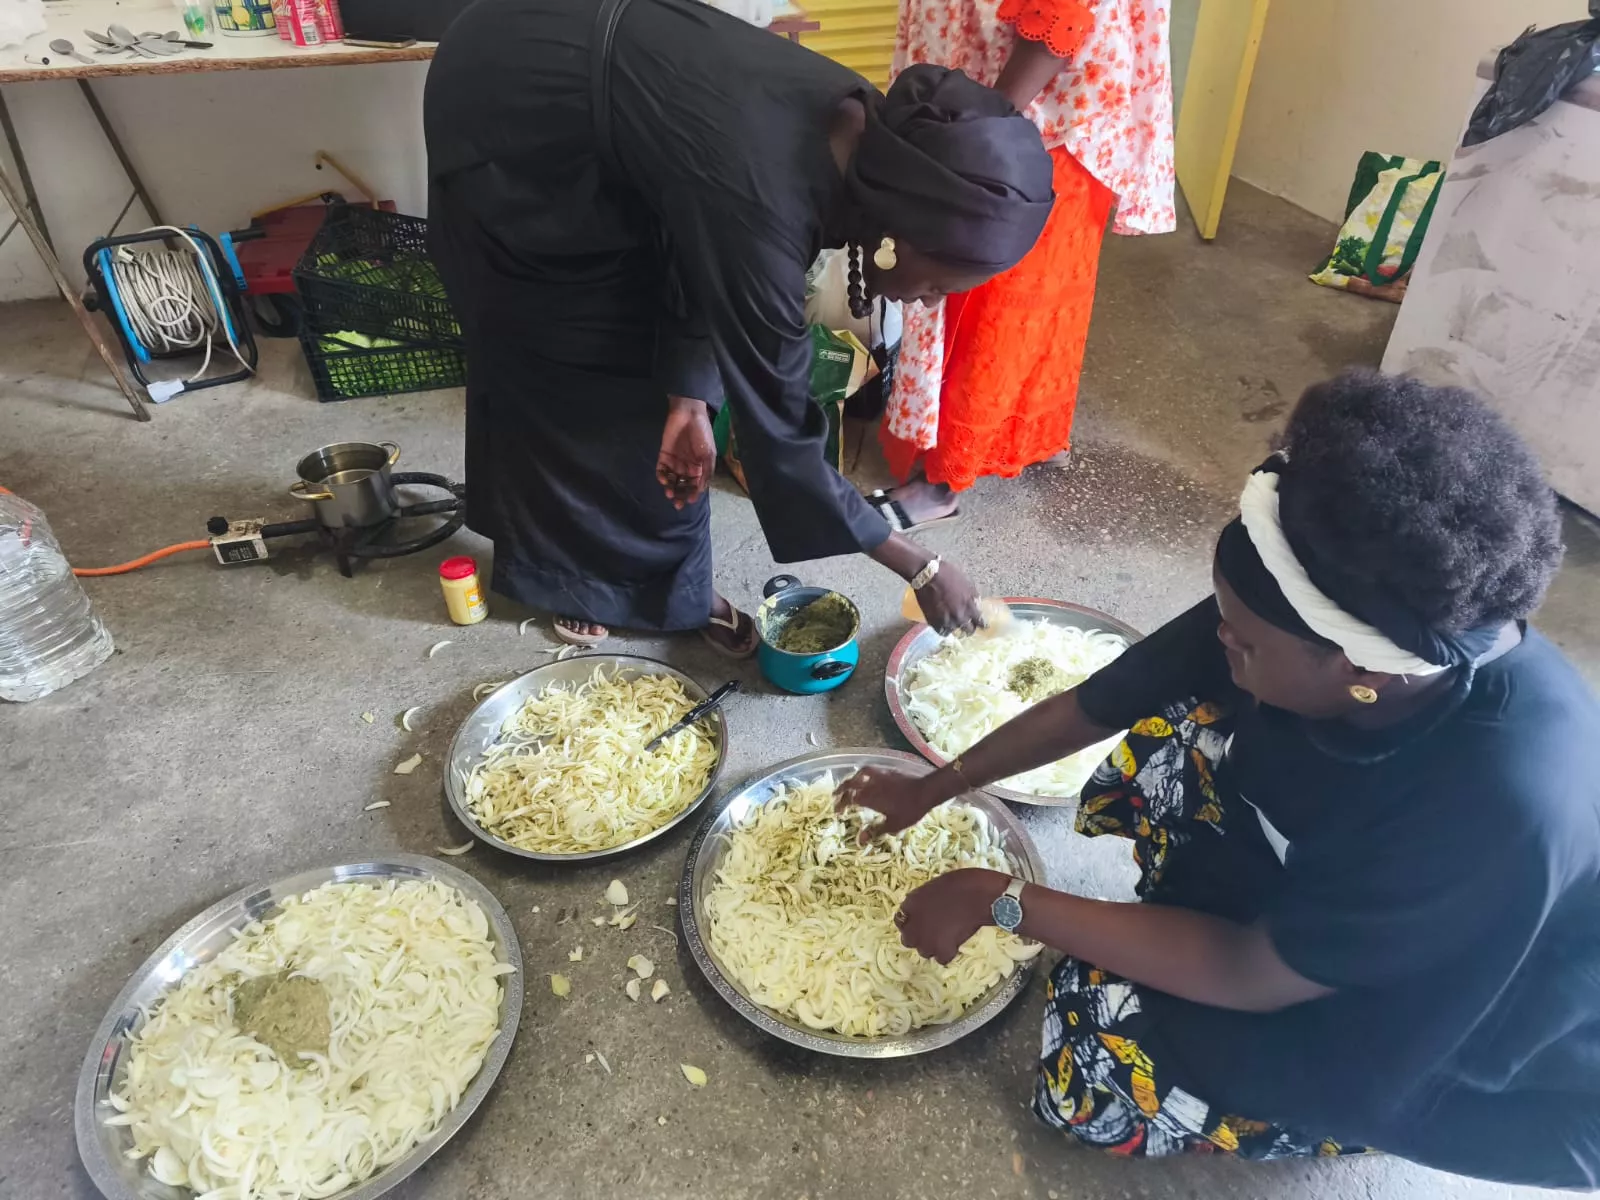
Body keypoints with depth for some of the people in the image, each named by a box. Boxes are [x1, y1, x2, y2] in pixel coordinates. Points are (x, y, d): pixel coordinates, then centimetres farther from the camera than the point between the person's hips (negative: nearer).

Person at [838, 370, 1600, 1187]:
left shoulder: (1503, 805, -40)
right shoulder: (1377, 617, -22)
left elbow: (1252, 979, -28)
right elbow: (1093, 706, -12)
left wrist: (1000, 901, -25)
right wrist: (930, 790, -1)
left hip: (1477, 1051, -5)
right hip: (1351, 888, 6)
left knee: (1095, 1075, -18)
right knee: (1172, 744, -16)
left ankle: (1367, 1109, 8)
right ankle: (1196, 933, 8)